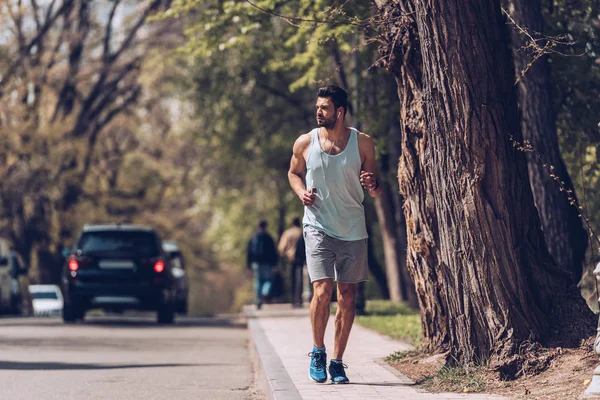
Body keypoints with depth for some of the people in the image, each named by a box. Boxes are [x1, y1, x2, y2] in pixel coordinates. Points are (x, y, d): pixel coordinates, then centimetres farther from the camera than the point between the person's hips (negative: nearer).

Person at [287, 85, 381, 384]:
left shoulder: (363, 143, 0)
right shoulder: (305, 143, 0)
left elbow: (376, 191, 6)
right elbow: (293, 173, 18)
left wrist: (372, 184, -18)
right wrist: (301, 192, -3)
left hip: (353, 230, 2)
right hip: (318, 227, -1)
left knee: (347, 297, 4)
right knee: (322, 291, -15)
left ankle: (337, 362, 15)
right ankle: (318, 352, 7)